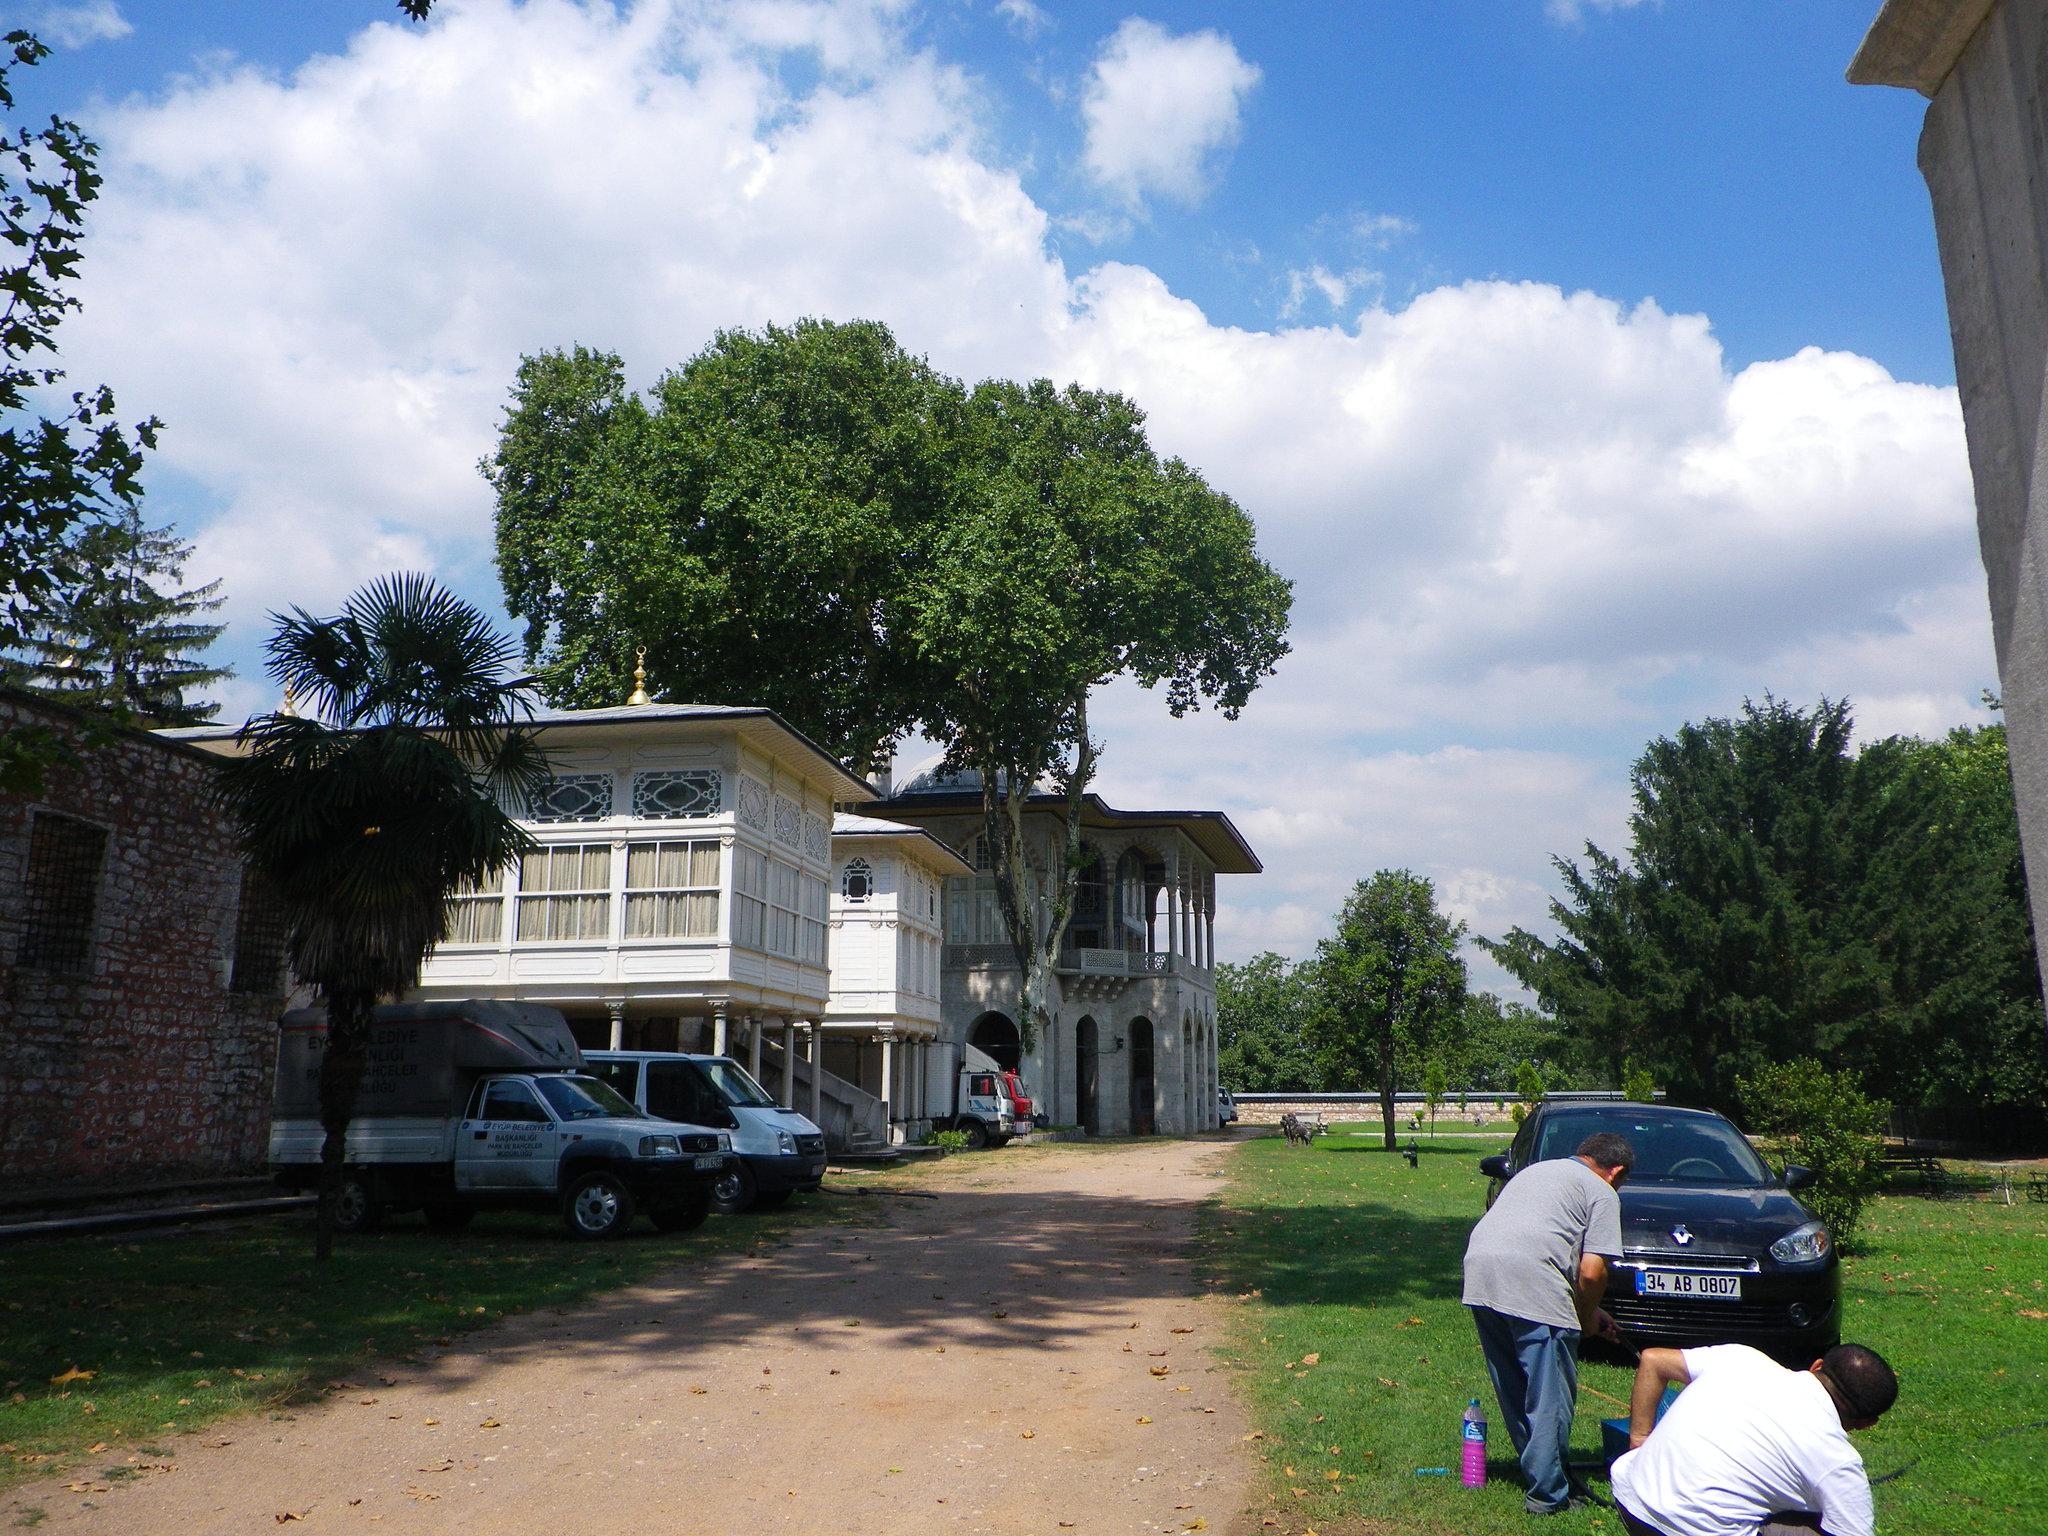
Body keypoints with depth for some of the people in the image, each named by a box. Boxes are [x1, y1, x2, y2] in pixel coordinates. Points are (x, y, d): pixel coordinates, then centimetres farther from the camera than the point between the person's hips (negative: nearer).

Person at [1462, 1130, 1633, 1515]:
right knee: (1550, 1393, 4)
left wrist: (1585, 1311, 35)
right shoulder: (1602, 1192, 10)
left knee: (1514, 1388, 19)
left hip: (1478, 1267, 7)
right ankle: (1548, 1492, 8)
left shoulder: (1536, 1170, 32)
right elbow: (1591, 1272, -2)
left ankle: (1537, 1468, 30)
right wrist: (1588, 1315, 18)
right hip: (1531, 1283, -7)